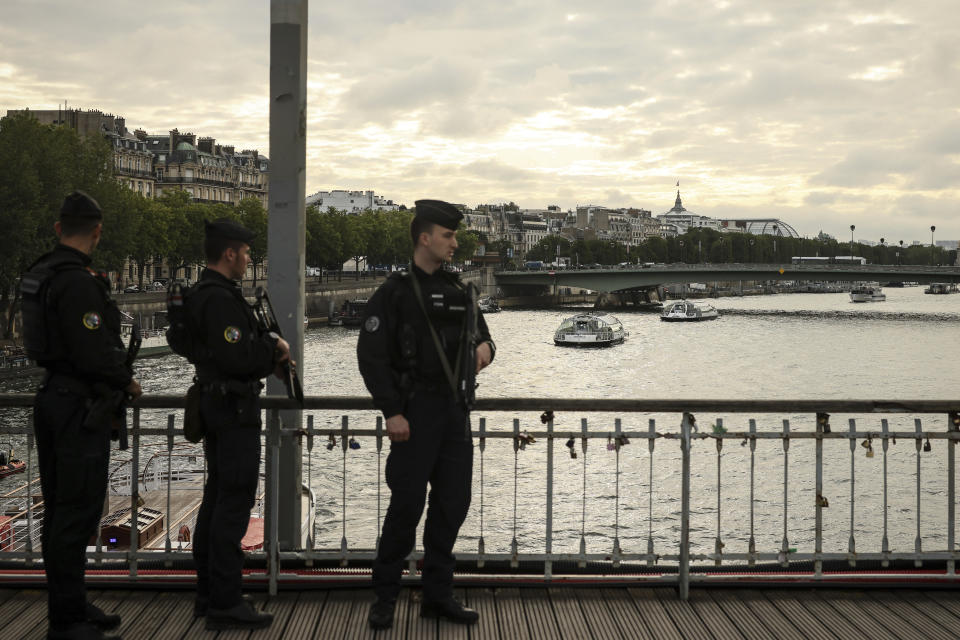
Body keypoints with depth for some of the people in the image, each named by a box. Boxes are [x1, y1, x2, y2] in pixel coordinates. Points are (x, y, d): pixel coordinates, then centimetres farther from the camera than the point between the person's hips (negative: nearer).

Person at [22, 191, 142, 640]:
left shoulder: (40, 275, 11)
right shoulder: (78, 281, -20)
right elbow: (93, 353, -24)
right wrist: (127, 382, -8)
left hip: (53, 398, 10)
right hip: (80, 405, -10)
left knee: (60, 510, 16)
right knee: (77, 511, -5)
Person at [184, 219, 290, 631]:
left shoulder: (202, 295, 14)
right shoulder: (220, 299, -19)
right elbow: (236, 358, -26)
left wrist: (269, 348, 5)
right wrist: (274, 350, -10)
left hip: (214, 407, 11)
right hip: (235, 409, -11)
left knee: (217, 498, 15)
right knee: (235, 503, -9)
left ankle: (208, 594, 22)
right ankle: (225, 603, -7)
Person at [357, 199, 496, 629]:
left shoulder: (456, 289, 12)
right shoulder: (394, 291, -7)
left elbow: (479, 332, 20)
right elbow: (371, 355, -11)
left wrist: (484, 345, -6)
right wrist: (392, 412, -16)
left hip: (455, 411, 7)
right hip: (415, 412, -6)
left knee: (453, 502, 8)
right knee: (407, 504, -4)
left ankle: (437, 594, 20)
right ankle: (385, 598, 9)